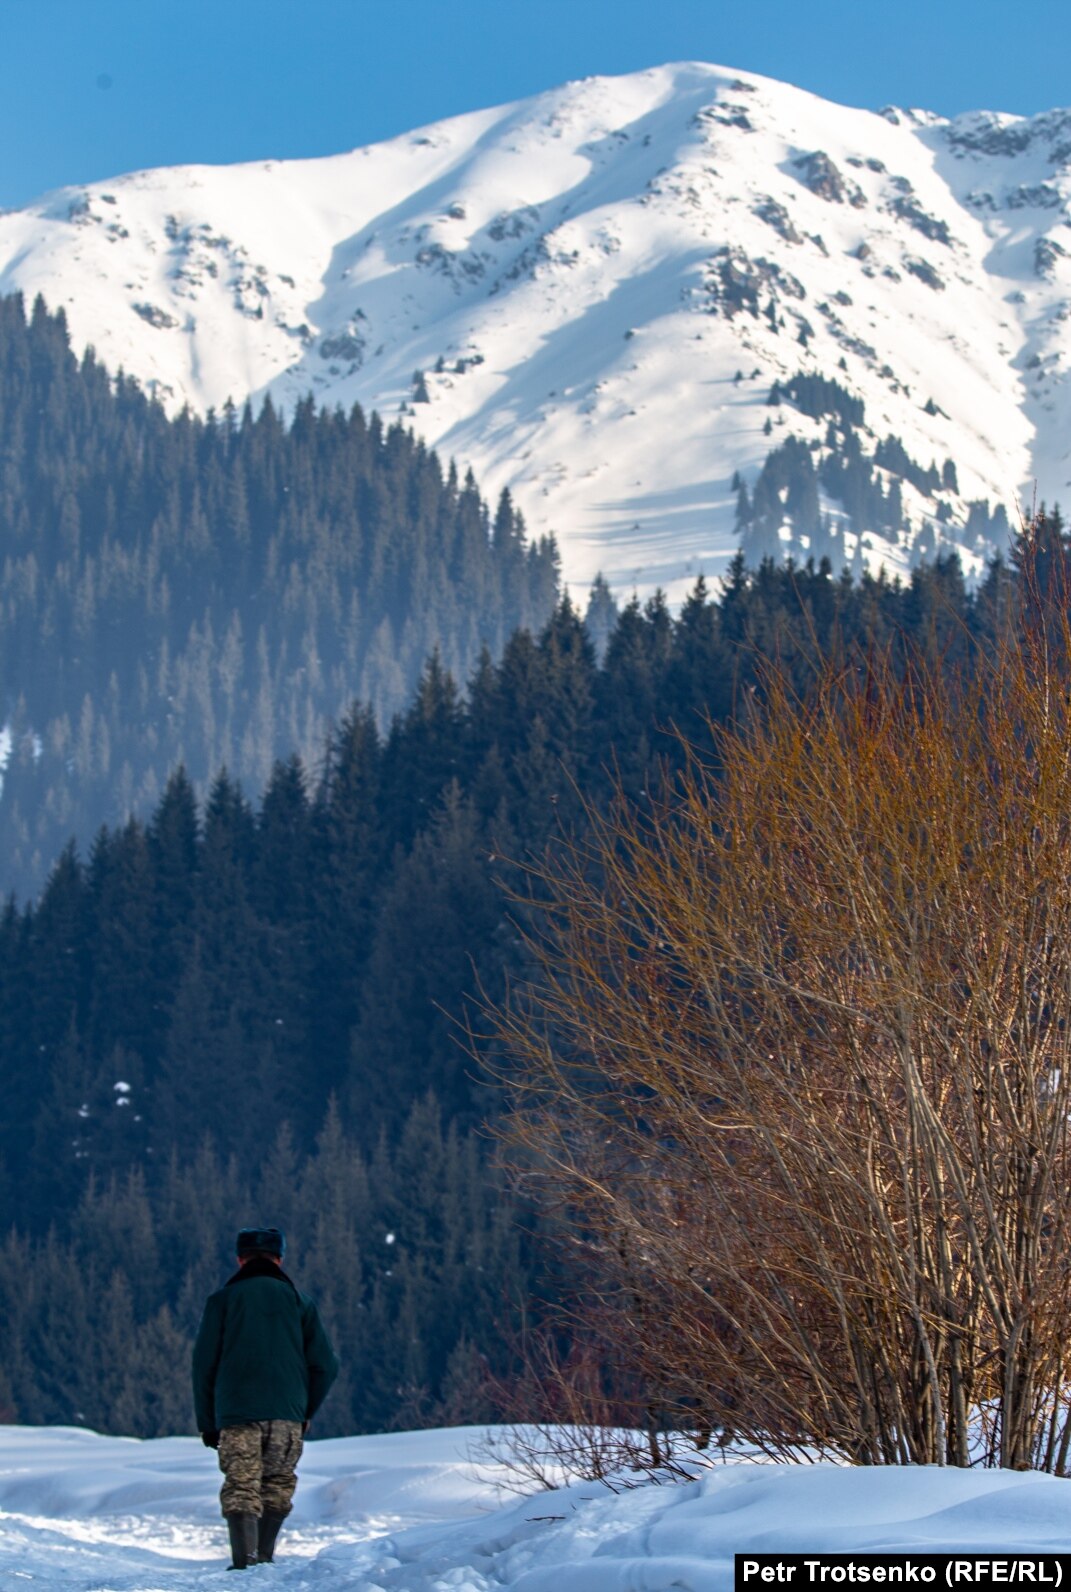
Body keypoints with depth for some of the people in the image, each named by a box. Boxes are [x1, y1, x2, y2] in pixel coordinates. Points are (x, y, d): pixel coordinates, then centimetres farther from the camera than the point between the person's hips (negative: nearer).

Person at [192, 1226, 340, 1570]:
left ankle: (244, 1566, -16)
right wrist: (306, 1412, 18)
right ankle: (264, 1559, 18)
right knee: (278, 1489, 16)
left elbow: (203, 1365, 3)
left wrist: (207, 1423, 9)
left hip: (236, 1416, -1)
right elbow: (325, 1366, 6)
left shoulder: (222, 1300, 6)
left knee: (241, 1491, -2)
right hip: (287, 1417, 1)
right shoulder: (298, 1302, 10)